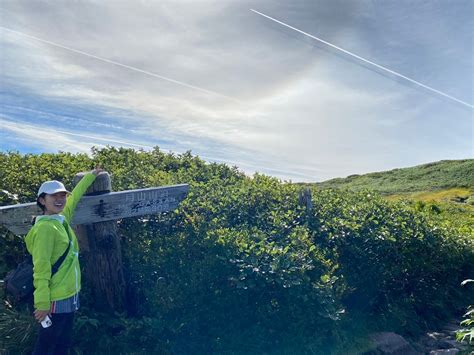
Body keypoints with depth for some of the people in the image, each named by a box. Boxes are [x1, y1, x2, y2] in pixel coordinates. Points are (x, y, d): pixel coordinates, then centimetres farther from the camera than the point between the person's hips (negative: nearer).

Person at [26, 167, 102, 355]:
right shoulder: (45, 228, -19)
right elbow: (41, 268, -22)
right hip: (56, 299, -9)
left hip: (69, 295, 9)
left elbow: (75, 196, 22)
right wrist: (42, 303, -22)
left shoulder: (62, 219, 5)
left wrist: (91, 175, 33)